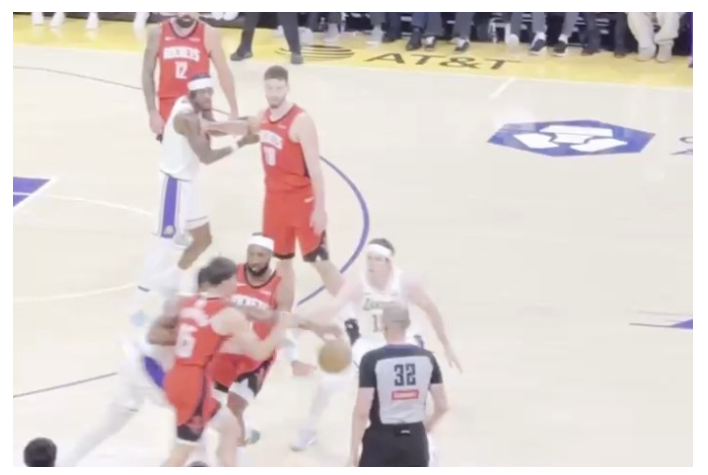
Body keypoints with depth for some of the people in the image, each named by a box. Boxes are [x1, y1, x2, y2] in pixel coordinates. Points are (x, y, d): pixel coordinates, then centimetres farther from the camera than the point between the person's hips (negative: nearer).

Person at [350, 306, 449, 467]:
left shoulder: (372, 359, -13)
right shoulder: (427, 358, -1)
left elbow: (362, 411, -15)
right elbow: (442, 406, 2)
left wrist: (354, 450, -6)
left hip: (381, 440, -3)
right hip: (415, 440, 3)